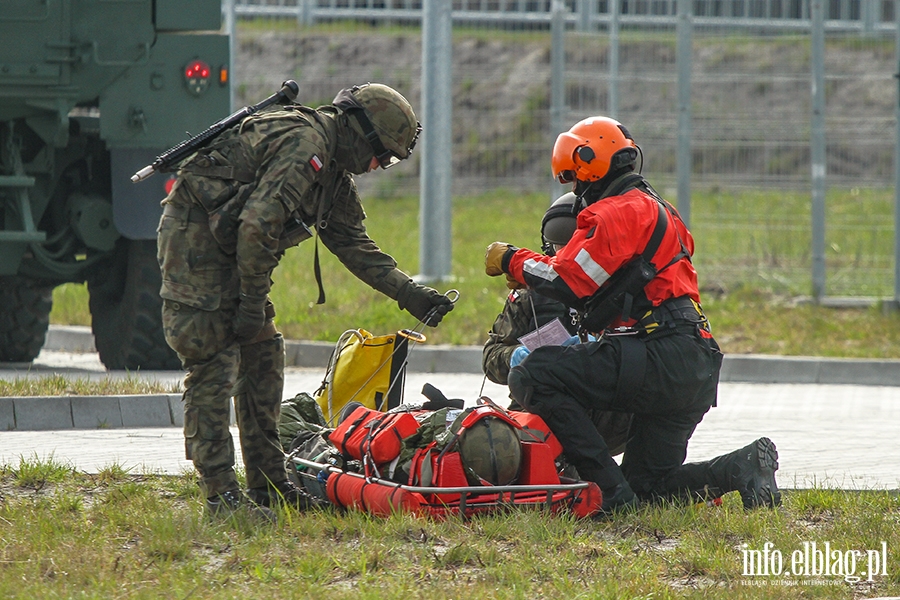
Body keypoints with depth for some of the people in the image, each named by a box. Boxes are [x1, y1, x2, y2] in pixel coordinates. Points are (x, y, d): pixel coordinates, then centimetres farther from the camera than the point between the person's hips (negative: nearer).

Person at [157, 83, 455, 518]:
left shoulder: (335, 172, 13)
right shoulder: (304, 145, -21)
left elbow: (353, 243, 20)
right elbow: (257, 223, -27)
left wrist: (410, 294, 12)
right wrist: (253, 302, -21)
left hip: (226, 245, 11)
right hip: (194, 234, -11)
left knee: (263, 360, 10)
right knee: (214, 365, -12)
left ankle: (268, 485, 15)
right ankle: (221, 493, -13)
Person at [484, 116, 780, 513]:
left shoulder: (617, 212, -6)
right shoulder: (657, 210, 26)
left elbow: (569, 283, -12)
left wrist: (513, 261, 4)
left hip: (662, 360, -10)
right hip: (697, 372, 10)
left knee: (533, 376, -14)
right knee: (647, 483, 16)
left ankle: (611, 491, -18)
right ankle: (744, 467, -2)